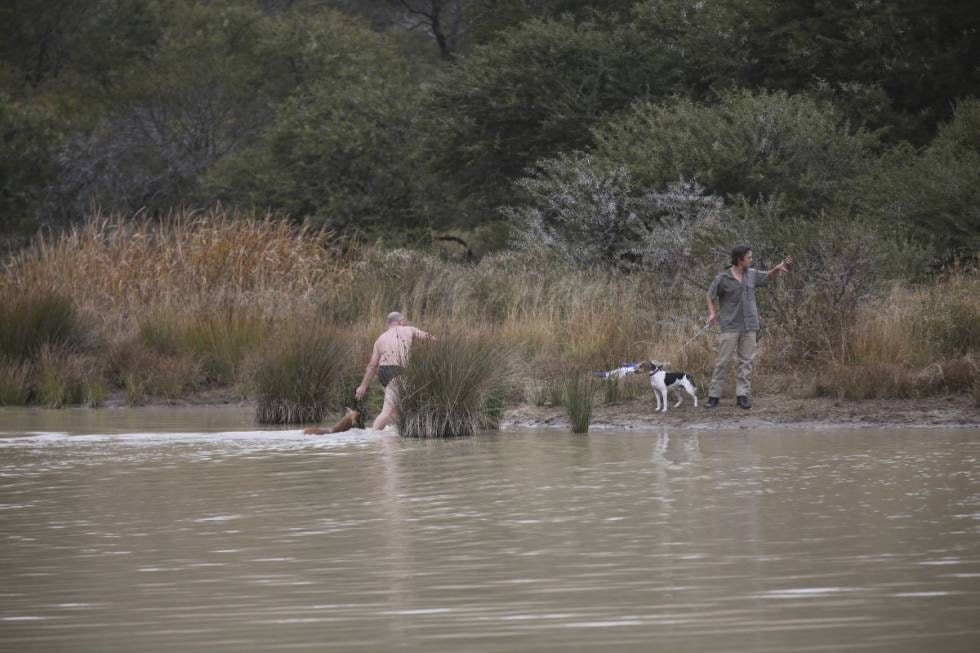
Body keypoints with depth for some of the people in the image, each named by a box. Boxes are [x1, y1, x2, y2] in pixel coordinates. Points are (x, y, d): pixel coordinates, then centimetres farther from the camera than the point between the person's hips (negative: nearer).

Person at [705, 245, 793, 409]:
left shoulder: (751, 274, 7)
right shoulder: (723, 278, -6)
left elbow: (768, 277, 23)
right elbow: (711, 296, 5)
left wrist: (778, 269, 3)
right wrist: (712, 313, -9)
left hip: (749, 326, 4)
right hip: (730, 326, -4)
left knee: (746, 361, 2)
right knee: (722, 361, -3)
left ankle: (742, 395, 4)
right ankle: (714, 395, 2)